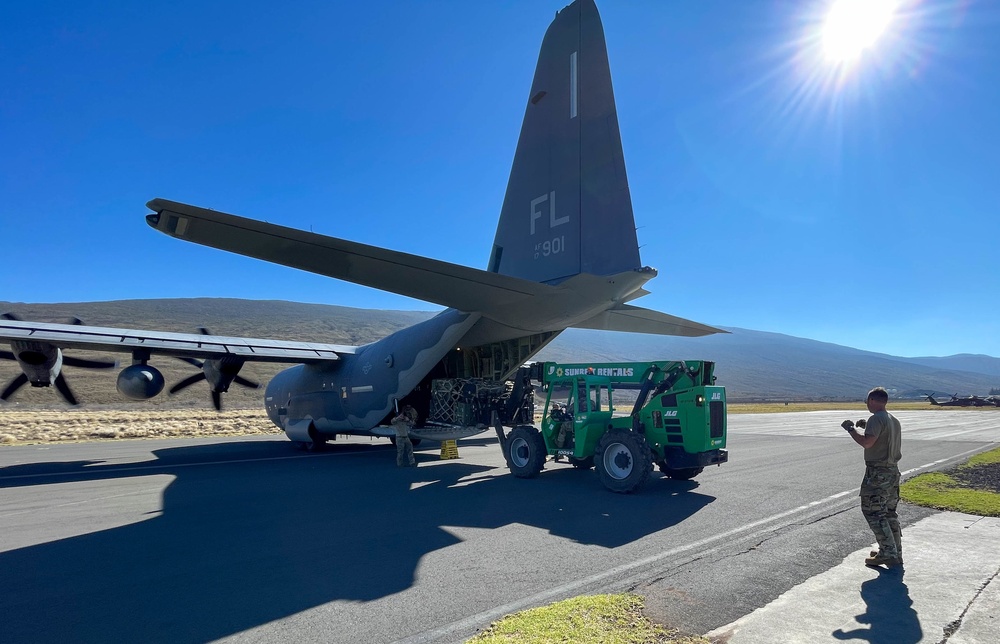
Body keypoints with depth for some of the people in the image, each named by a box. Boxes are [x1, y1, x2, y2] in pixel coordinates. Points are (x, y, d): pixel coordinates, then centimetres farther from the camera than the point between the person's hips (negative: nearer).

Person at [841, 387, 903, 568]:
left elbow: (867, 443, -26)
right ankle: (895, 553, 24)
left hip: (877, 473, -9)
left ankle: (889, 554, -3)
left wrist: (851, 429, -13)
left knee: (874, 514, -3)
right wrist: (867, 427, 22)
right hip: (893, 471, 10)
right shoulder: (894, 420, 14)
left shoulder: (876, 419, -16)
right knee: (890, 513, 17)